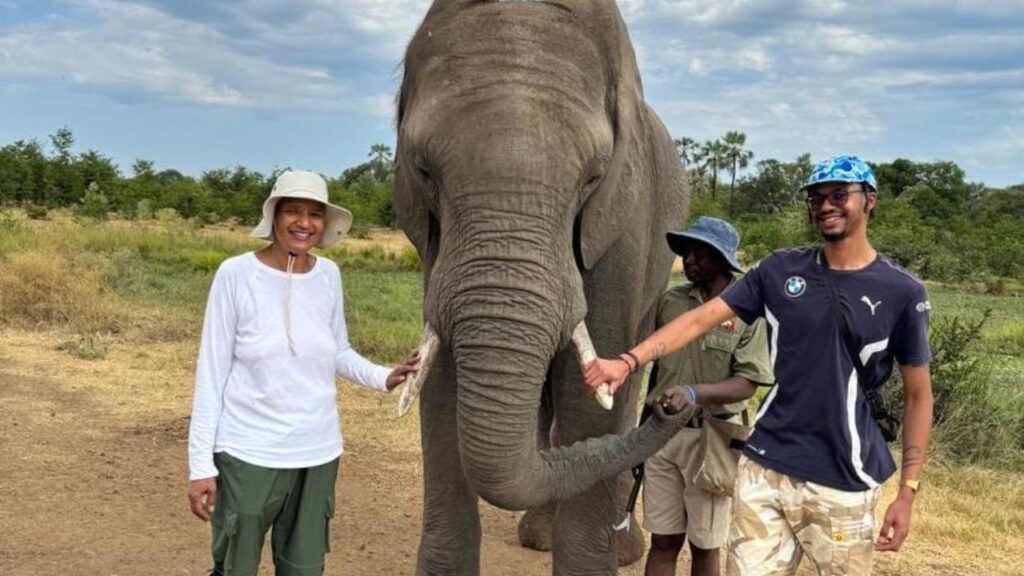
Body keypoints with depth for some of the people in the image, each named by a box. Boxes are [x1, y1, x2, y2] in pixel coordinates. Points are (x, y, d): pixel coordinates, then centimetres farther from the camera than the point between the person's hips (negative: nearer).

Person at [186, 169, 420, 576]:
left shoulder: (327, 275, 1)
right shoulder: (237, 274, -10)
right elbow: (212, 371, -7)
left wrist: (383, 377, -8)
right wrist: (201, 464, -9)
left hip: (317, 451, 4)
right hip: (248, 453, -4)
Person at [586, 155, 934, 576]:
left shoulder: (901, 293, -3)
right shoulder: (781, 270, 3)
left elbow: (918, 394, 1)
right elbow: (703, 318, -2)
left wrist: (908, 491, -4)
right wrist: (627, 362, -14)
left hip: (841, 482, -2)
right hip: (764, 467, 2)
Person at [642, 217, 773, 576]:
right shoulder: (670, 301, 4)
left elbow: (747, 383, -14)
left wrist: (696, 391, -29)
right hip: (662, 432, 4)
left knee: (704, 544, 10)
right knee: (662, 540, 10)